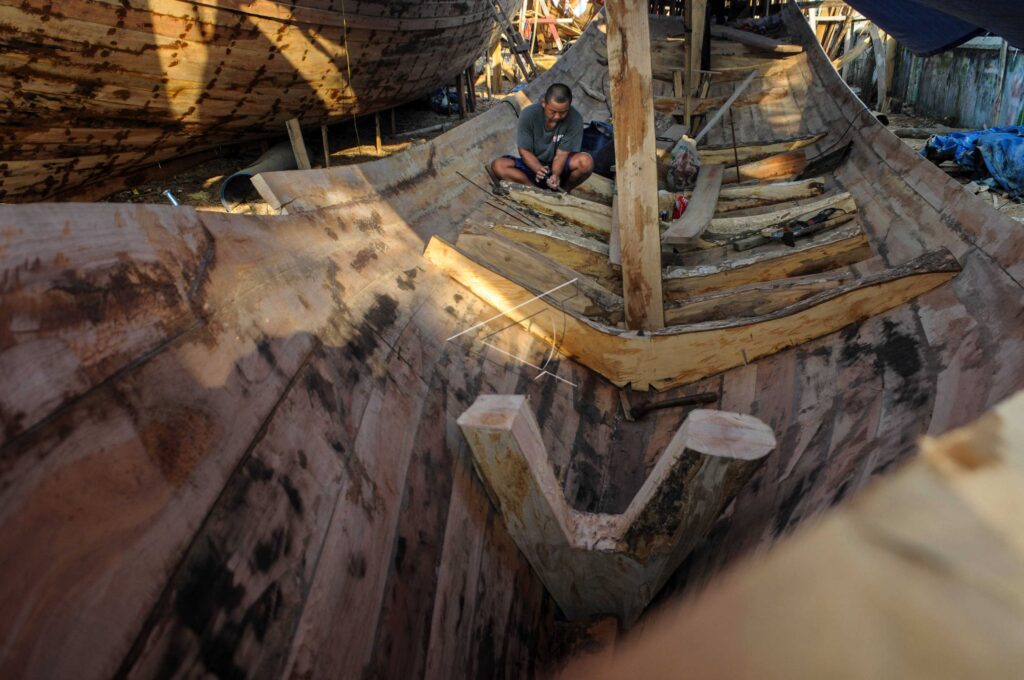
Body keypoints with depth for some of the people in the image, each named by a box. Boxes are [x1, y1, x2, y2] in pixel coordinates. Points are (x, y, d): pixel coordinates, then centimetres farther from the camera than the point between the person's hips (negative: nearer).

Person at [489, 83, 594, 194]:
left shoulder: (575, 119, -20)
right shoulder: (528, 114, -18)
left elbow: (561, 154, -17)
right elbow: (525, 151, -14)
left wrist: (555, 175, -37)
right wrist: (539, 169, -33)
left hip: (560, 168, -1)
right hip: (533, 165, 1)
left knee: (586, 162, -32)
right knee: (498, 165, -25)